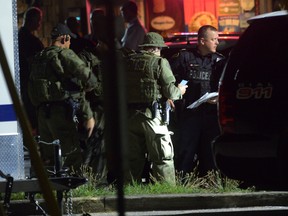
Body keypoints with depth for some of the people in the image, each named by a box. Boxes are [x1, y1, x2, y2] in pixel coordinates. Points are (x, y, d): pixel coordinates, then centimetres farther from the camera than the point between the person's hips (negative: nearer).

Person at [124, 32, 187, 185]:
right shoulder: (159, 62, -6)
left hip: (129, 113, 5)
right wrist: (179, 91, 15)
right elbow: (170, 91, -9)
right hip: (151, 114, -5)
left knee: (133, 158, 12)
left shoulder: (128, 61, 8)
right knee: (163, 158, 0)